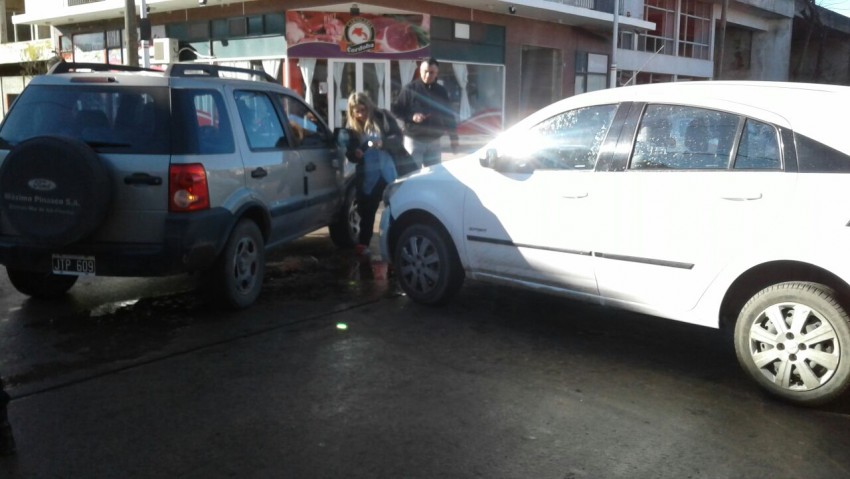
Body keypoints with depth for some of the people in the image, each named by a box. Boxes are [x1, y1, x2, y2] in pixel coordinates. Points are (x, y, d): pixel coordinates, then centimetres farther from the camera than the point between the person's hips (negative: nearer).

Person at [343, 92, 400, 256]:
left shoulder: (383, 117, 0)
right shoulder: (351, 127, 4)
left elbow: (398, 137, -5)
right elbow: (350, 154, 6)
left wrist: (383, 143, -23)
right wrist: (355, 154, -17)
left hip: (389, 173, -1)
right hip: (367, 176, 1)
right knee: (366, 210, 3)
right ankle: (363, 243, 12)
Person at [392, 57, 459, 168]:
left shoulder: (441, 91, 7)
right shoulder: (410, 88, -4)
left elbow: (448, 116, 10)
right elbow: (396, 110, -2)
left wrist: (454, 139, 6)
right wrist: (411, 117, -19)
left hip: (434, 141, 4)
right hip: (414, 140, -3)